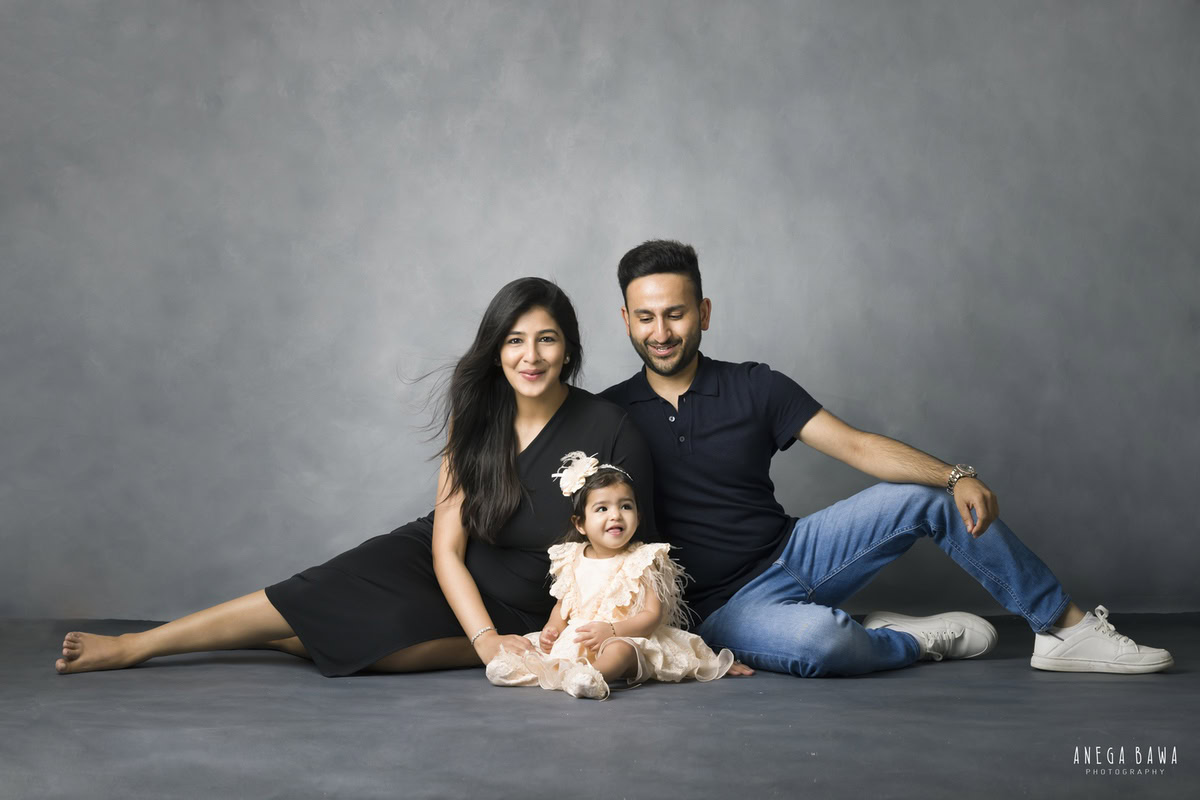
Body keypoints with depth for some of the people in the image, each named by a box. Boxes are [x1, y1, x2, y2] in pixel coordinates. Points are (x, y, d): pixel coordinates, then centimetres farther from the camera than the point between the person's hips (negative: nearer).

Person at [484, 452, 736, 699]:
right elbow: (562, 605, 21)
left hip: (625, 638, -7)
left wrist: (612, 630, -23)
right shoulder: (572, 560, 11)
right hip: (574, 641, 7)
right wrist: (552, 628, -2)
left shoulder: (644, 561, -2)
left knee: (619, 650, -39)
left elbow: (653, 614, -9)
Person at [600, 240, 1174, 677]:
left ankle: (1067, 627, 0)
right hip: (725, 605, -3)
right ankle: (917, 639, -4)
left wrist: (956, 477, -19)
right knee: (817, 638, -38)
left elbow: (855, 445, -6)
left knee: (927, 495, -12)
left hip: (791, 553, 4)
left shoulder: (755, 387, 0)